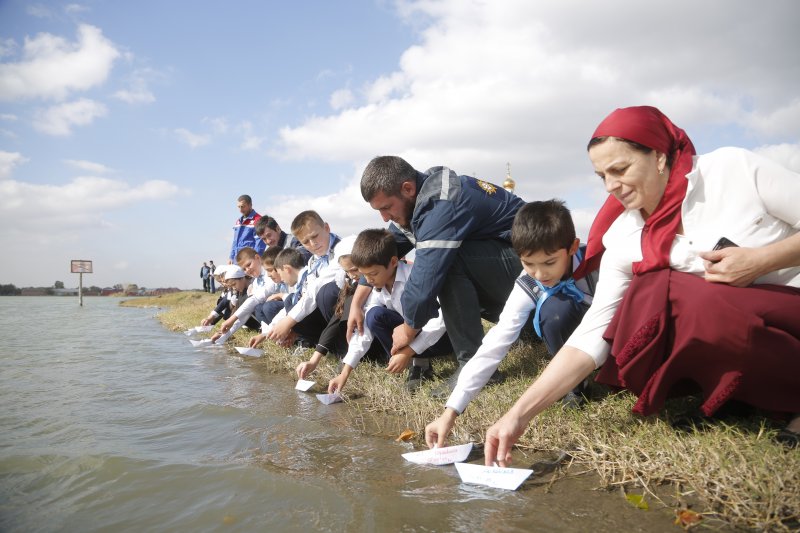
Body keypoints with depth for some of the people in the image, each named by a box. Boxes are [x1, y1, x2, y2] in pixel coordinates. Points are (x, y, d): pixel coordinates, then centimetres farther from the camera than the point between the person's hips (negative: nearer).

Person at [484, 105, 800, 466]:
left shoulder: (733, 167, -12)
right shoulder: (624, 241, -5)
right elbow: (592, 334, -13)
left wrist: (762, 259, -24)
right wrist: (520, 413, -20)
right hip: (736, 352, 4)